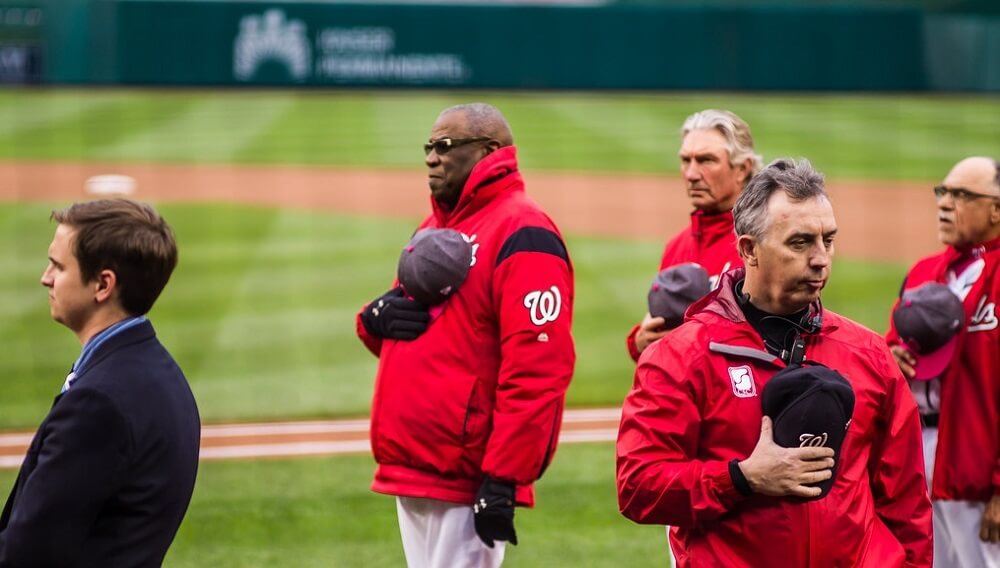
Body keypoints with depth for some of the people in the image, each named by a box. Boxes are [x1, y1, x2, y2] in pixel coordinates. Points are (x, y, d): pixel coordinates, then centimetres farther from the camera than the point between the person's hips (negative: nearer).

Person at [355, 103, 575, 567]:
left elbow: (537, 368, -20)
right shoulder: (433, 228, 19)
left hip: (466, 485, -9)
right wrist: (376, 318, 1)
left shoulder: (520, 233, -11)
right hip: (409, 475, 9)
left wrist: (502, 479, -23)